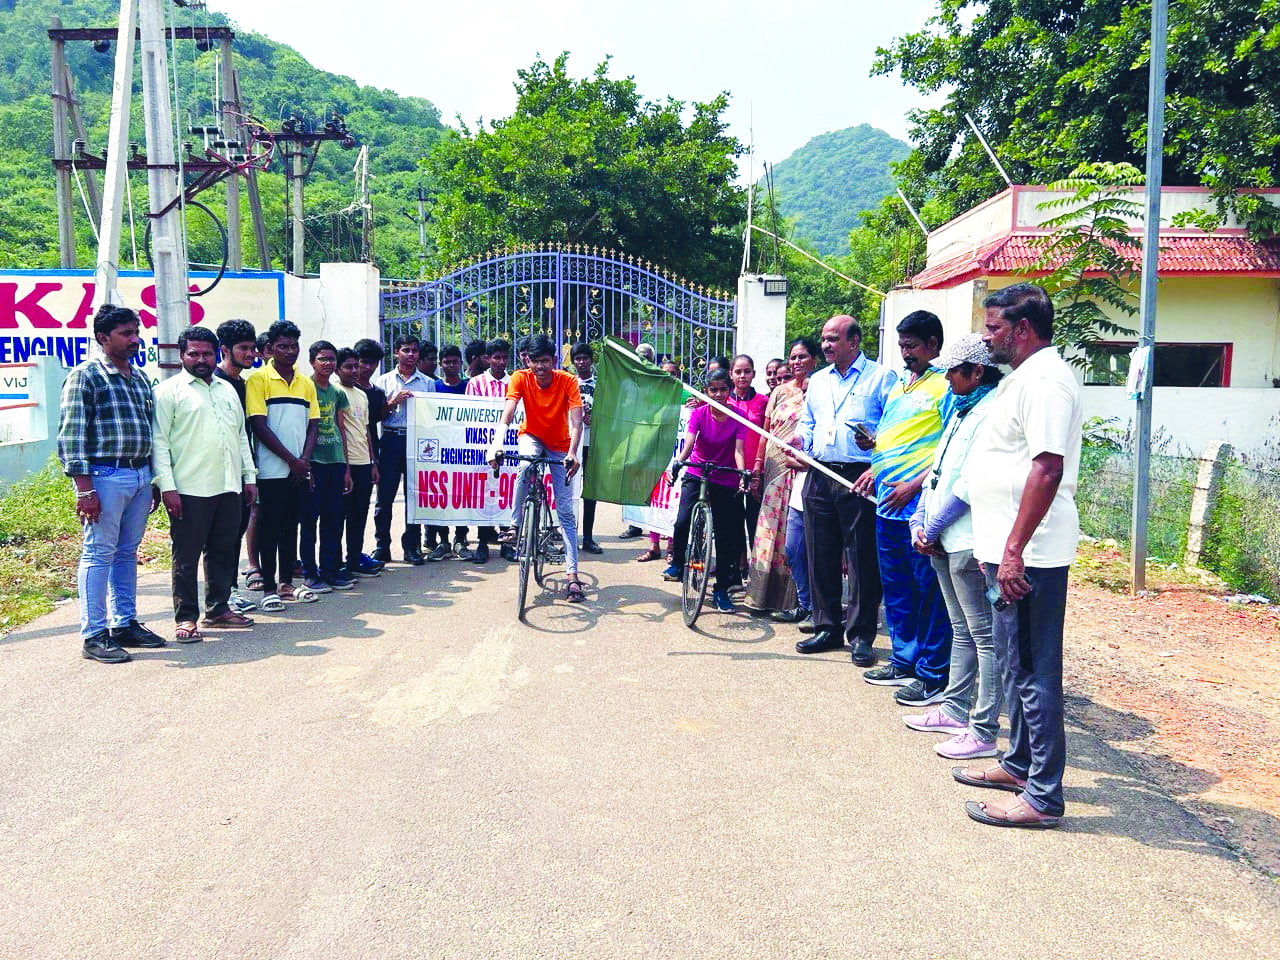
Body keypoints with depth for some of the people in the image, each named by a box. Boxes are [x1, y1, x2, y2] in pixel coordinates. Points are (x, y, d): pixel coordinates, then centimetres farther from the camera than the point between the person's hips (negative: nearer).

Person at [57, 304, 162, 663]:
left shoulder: (140, 377, 15)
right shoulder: (86, 375, -7)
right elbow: (71, 435, -11)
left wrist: (154, 481, 18)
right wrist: (84, 489, -17)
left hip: (140, 475, 7)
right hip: (105, 476, -7)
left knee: (127, 552, 13)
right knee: (99, 553, -2)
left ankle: (125, 624, 23)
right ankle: (94, 636, 5)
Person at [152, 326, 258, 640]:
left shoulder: (227, 389, 18)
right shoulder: (169, 390, -2)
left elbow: (241, 435, 21)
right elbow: (159, 441, -7)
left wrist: (249, 476, 15)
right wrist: (167, 486, -14)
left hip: (229, 487, 6)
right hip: (190, 490, -6)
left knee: (224, 551, 12)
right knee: (186, 556, 1)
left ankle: (218, 608, 24)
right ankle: (186, 618, 8)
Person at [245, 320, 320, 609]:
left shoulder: (306, 383, 12)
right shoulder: (258, 379, -5)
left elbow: (313, 424, 10)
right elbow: (259, 425, -11)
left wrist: (305, 460, -6)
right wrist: (291, 460, -13)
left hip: (300, 471, 5)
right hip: (272, 470, -5)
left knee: (291, 526, 12)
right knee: (270, 528, 0)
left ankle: (287, 583, 21)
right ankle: (269, 588, 8)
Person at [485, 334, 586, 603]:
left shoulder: (568, 381, -23)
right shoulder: (521, 378, -21)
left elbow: (576, 421, -32)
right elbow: (506, 416, -31)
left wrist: (572, 453, -49)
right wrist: (496, 445, -49)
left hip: (560, 445, 0)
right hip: (532, 436, 0)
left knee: (566, 511, -6)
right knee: (526, 465, -38)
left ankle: (572, 574, -4)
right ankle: (516, 525, -20)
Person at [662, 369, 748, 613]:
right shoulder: (698, 414, -6)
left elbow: (738, 449, -17)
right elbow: (689, 443, -18)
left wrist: (742, 475, -35)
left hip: (725, 482, 0)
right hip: (696, 475, 0)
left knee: (725, 537, 1)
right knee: (683, 521, -22)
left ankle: (721, 590, 13)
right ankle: (677, 563, 5)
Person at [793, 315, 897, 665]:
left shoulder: (881, 377, 1)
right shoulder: (818, 381, 19)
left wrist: (877, 443, -23)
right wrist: (800, 439, 3)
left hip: (860, 477, -6)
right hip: (820, 475, 6)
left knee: (862, 557, -2)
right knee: (820, 555, 9)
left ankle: (861, 635, 8)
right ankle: (827, 628, 20)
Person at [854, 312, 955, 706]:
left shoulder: (946, 386, -8)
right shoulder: (898, 385, 18)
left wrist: (915, 485, -18)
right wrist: (875, 469, 11)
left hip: (921, 505, -9)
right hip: (887, 503, 9)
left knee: (929, 591, -1)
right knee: (895, 588, 15)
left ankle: (934, 675, 7)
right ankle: (903, 661, 27)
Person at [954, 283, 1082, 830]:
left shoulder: (1044, 379, -15)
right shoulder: (1026, 376, 18)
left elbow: (1047, 468, -25)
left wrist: (1014, 549, -27)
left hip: (1028, 554, -11)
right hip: (1008, 548, 11)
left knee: (1032, 669, -4)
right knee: (1015, 662, 19)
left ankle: (1043, 796, 5)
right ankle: (1020, 763, 32)